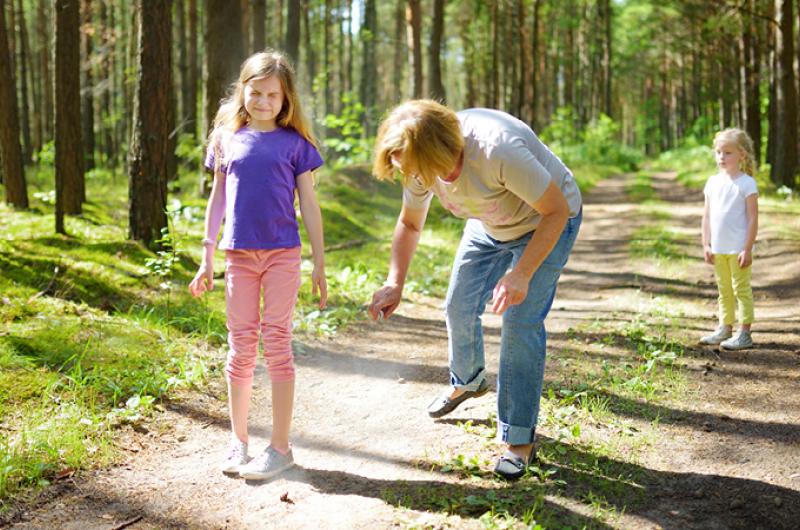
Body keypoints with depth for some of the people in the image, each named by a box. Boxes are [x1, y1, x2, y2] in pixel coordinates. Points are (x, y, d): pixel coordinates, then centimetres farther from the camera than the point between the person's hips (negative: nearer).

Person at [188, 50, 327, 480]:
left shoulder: (294, 143, 1)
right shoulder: (227, 138, 7)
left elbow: (308, 204, 3)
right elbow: (217, 199, 12)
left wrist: (319, 263, 1)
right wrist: (207, 259, 10)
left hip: (282, 254, -2)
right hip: (239, 254, 2)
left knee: (277, 344, 0)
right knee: (240, 346, 7)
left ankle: (280, 447, 7)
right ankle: (238, 442, 18)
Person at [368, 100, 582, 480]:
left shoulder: (499, 150, -42)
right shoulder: (420, 162, -20)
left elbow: (557, 211, -31)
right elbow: (409, 224, -1)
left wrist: (521, 275, -38)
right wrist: (395, 283, -15)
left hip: (547, 223, -6)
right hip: (490, 226, 7)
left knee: (521, 323, -15)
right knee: (459, 307, 11)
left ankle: (519, 438, -3)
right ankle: (467, 382, 43)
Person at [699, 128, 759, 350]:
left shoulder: (746, 183, -10)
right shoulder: (713, 182, 7)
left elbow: (753, 218, -12)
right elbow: (707, 216, 11)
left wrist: (747, 249, -15)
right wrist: (706, 245, 7)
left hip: (738, 248, -6)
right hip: (717, 248, 6)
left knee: (741, 289, 0)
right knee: (724, 290, 15)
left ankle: (744, 334, 4)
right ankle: (725, 329, 25)